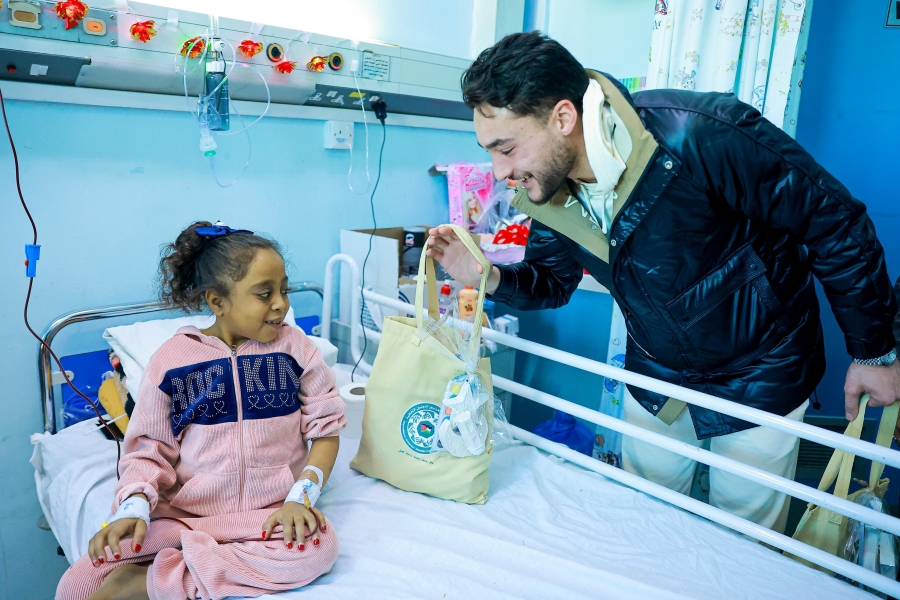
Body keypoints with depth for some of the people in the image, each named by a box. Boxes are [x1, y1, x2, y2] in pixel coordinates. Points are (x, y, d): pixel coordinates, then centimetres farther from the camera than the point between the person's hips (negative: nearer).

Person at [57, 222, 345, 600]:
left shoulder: (295, 348, -3)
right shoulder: (172, 359, -3)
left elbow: (326, 428, -2)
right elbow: (151, 448, 0)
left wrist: (302, 496, -16)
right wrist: (134, 507, -19)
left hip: (270, 513, 2)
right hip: (181, 516, -1)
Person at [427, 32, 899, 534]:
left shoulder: (704, 135, -34)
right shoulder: (547, 196, -15)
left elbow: (837, 225, -22)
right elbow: (554, 282, 3)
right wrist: (488, 276, -19)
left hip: (759, 377, -4)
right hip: (656, 377, 5)